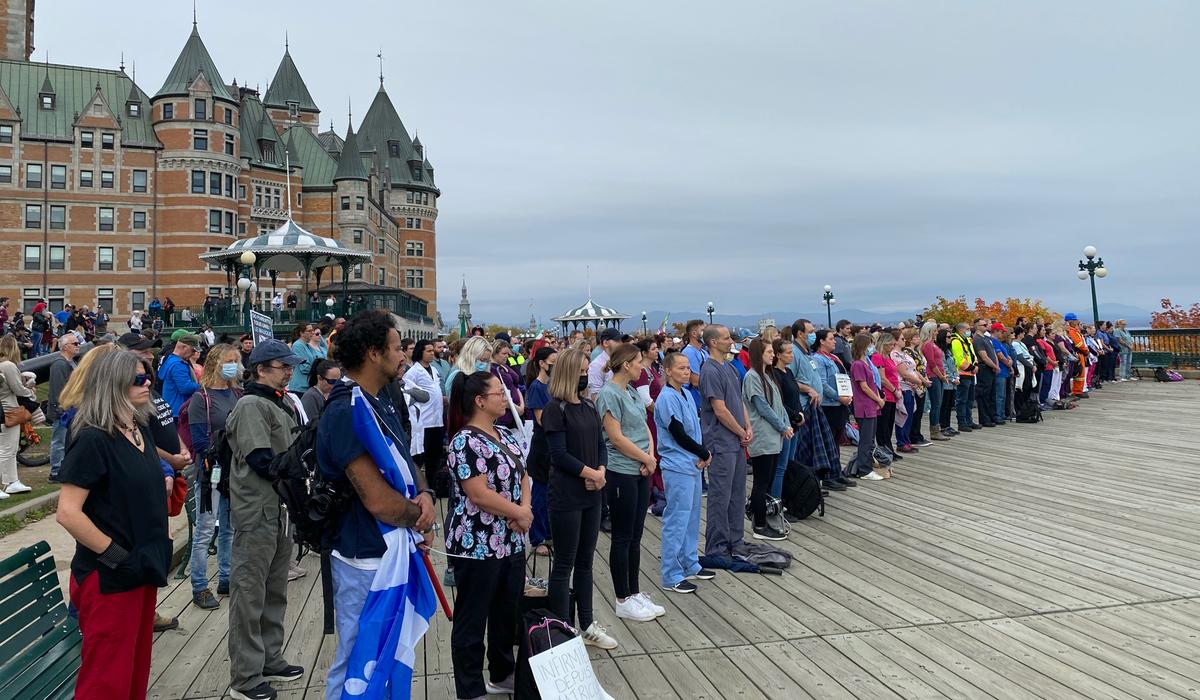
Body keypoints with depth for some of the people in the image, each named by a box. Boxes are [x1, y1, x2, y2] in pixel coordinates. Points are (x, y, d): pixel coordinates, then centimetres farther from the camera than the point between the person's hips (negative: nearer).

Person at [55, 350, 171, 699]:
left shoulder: (140, 430, 7)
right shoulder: (93, 440, -17)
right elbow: (67, 513, -22)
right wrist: (115, 555, -18)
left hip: (143, 569, 8)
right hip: (109, 578, -8)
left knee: (137, 669, 19)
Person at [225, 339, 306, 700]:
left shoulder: (283, 405, 14)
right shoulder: (251, 405, -14)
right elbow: (262, 462, -20)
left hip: (282, 509, 9)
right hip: (257, 512, -9)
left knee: (275, 591, 18)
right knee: (250, 594, 1)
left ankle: (270, 660, 32)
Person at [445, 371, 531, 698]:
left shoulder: (506, 435, 9)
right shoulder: (465, 441, -17)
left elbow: (522, 476, 12)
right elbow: (479, 494, -23)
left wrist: (525, 508, -8)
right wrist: (519, 513, -13)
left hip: (511, 542, 8)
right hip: (477, 545, -8)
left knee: (508, 613, 19)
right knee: (472, 620, 6)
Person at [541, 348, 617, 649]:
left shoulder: (589, 406, 10)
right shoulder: (555, 409, -11)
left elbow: (600, 445, 10)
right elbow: (559, 455, -15)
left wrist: (600, 472, -8)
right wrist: (591, 473, -11)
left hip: (592, 494, 7)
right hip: (566, 496, -7)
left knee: (585, 561, 15)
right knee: (564, 565, 3)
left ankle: (586, 624, 27)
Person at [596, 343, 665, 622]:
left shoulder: (633, 392, 12)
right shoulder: (609, 393, -14)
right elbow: (616, 437, -18)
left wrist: (650, 455, -3)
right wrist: (647, 459, -9)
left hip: (641, 472, 8)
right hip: (621, 472, -8)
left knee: (636, 536, 14)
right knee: (622, 538, 2)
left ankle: (635, 592, 25)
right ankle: (623, 600, 13)